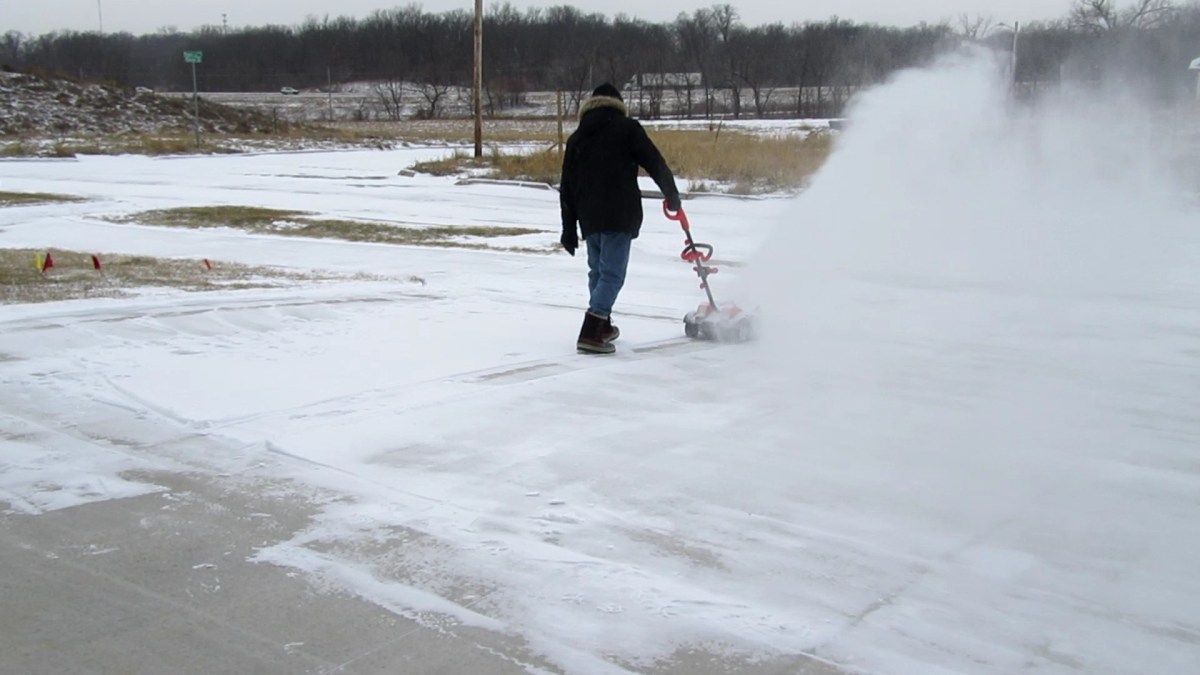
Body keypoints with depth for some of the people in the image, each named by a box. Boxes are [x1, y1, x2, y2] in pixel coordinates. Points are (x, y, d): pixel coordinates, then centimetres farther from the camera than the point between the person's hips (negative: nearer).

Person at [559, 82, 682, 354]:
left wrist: (569, 229, 19)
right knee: (612, 273, -7)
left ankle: (602, 326, 30)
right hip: (620, 214, -6)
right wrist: (672, 195, 12)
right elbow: (655, 163, -3)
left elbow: (567, 186, 16)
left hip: (589, 217, 6)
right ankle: (590, 334, -17)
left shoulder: (577, 137, 17)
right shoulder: (627, 128, 2)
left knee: (598, 270, 19)